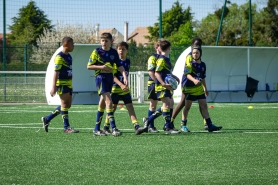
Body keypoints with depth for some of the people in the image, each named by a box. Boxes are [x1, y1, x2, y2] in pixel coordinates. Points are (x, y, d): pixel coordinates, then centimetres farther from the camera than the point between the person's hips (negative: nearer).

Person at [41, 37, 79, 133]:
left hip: (68, 84, 9)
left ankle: (47, 119, 20)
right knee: (65, 104, -7)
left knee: (67, 105, 10)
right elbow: (56, 73, -17)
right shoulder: (59, 57, -13)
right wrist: (53, 87, -21)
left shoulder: (69, 56, 15)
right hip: (62, 83, -9)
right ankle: (66, 127, -3)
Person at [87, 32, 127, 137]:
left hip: (110, 77, 6)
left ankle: (97, 129, 18)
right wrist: (101, 67, -16)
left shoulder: (114, 52, 7)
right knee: (108, 100, -17)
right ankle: (113, 128, -23)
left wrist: (125, 77, -7)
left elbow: (119, 66, 7)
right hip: (101, 77, -5)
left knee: (103, 102, 11)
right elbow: (89, 66, -2)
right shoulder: (97, 52, -5)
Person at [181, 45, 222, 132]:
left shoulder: (203, 65, 9)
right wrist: (194, 80, -45)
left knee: (204, 106, 1)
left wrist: (205, 88, 26)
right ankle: (183, 125, 11)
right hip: (189, 87, -5)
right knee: (187, 106, 1)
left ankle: (210, 125, -1)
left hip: (199, 88, 6)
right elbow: (187, 74, -27)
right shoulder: (190, 64, -10)